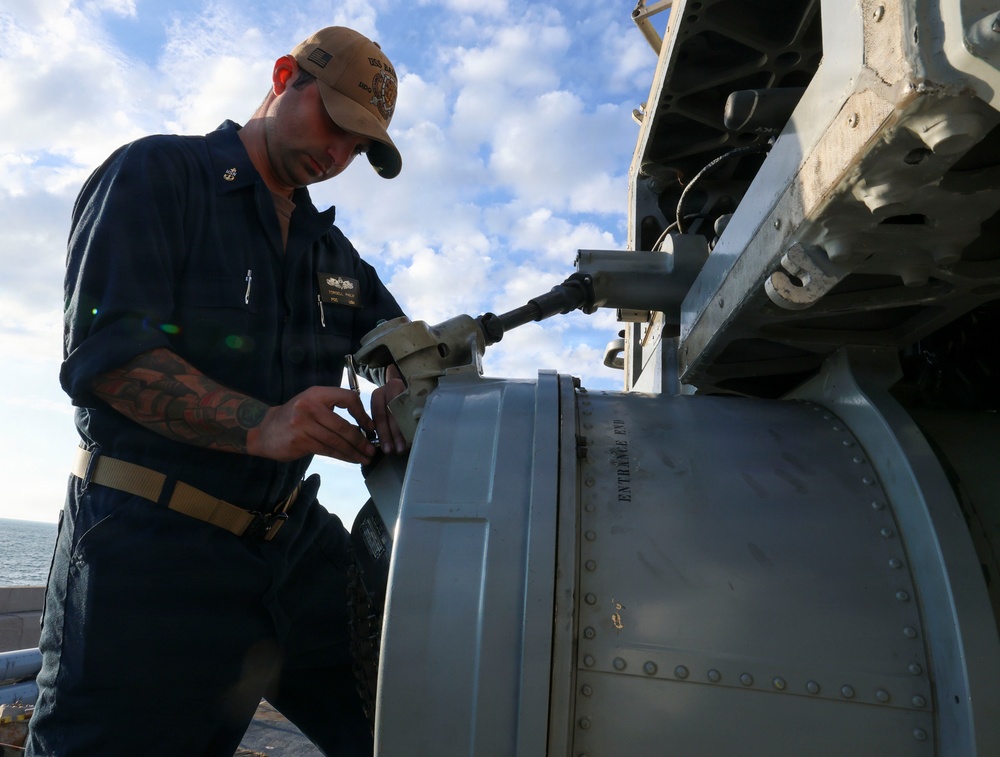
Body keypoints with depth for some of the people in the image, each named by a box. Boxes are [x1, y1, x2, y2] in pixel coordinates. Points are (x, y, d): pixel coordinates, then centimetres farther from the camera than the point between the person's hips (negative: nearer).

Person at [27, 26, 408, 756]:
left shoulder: (330, 248, 16)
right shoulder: (156, 173, -4)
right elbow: (102, 353, -15)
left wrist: (400, 385, -8)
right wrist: (261, 427, -29)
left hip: (294, 538, 6)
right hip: (152, 547, -5)